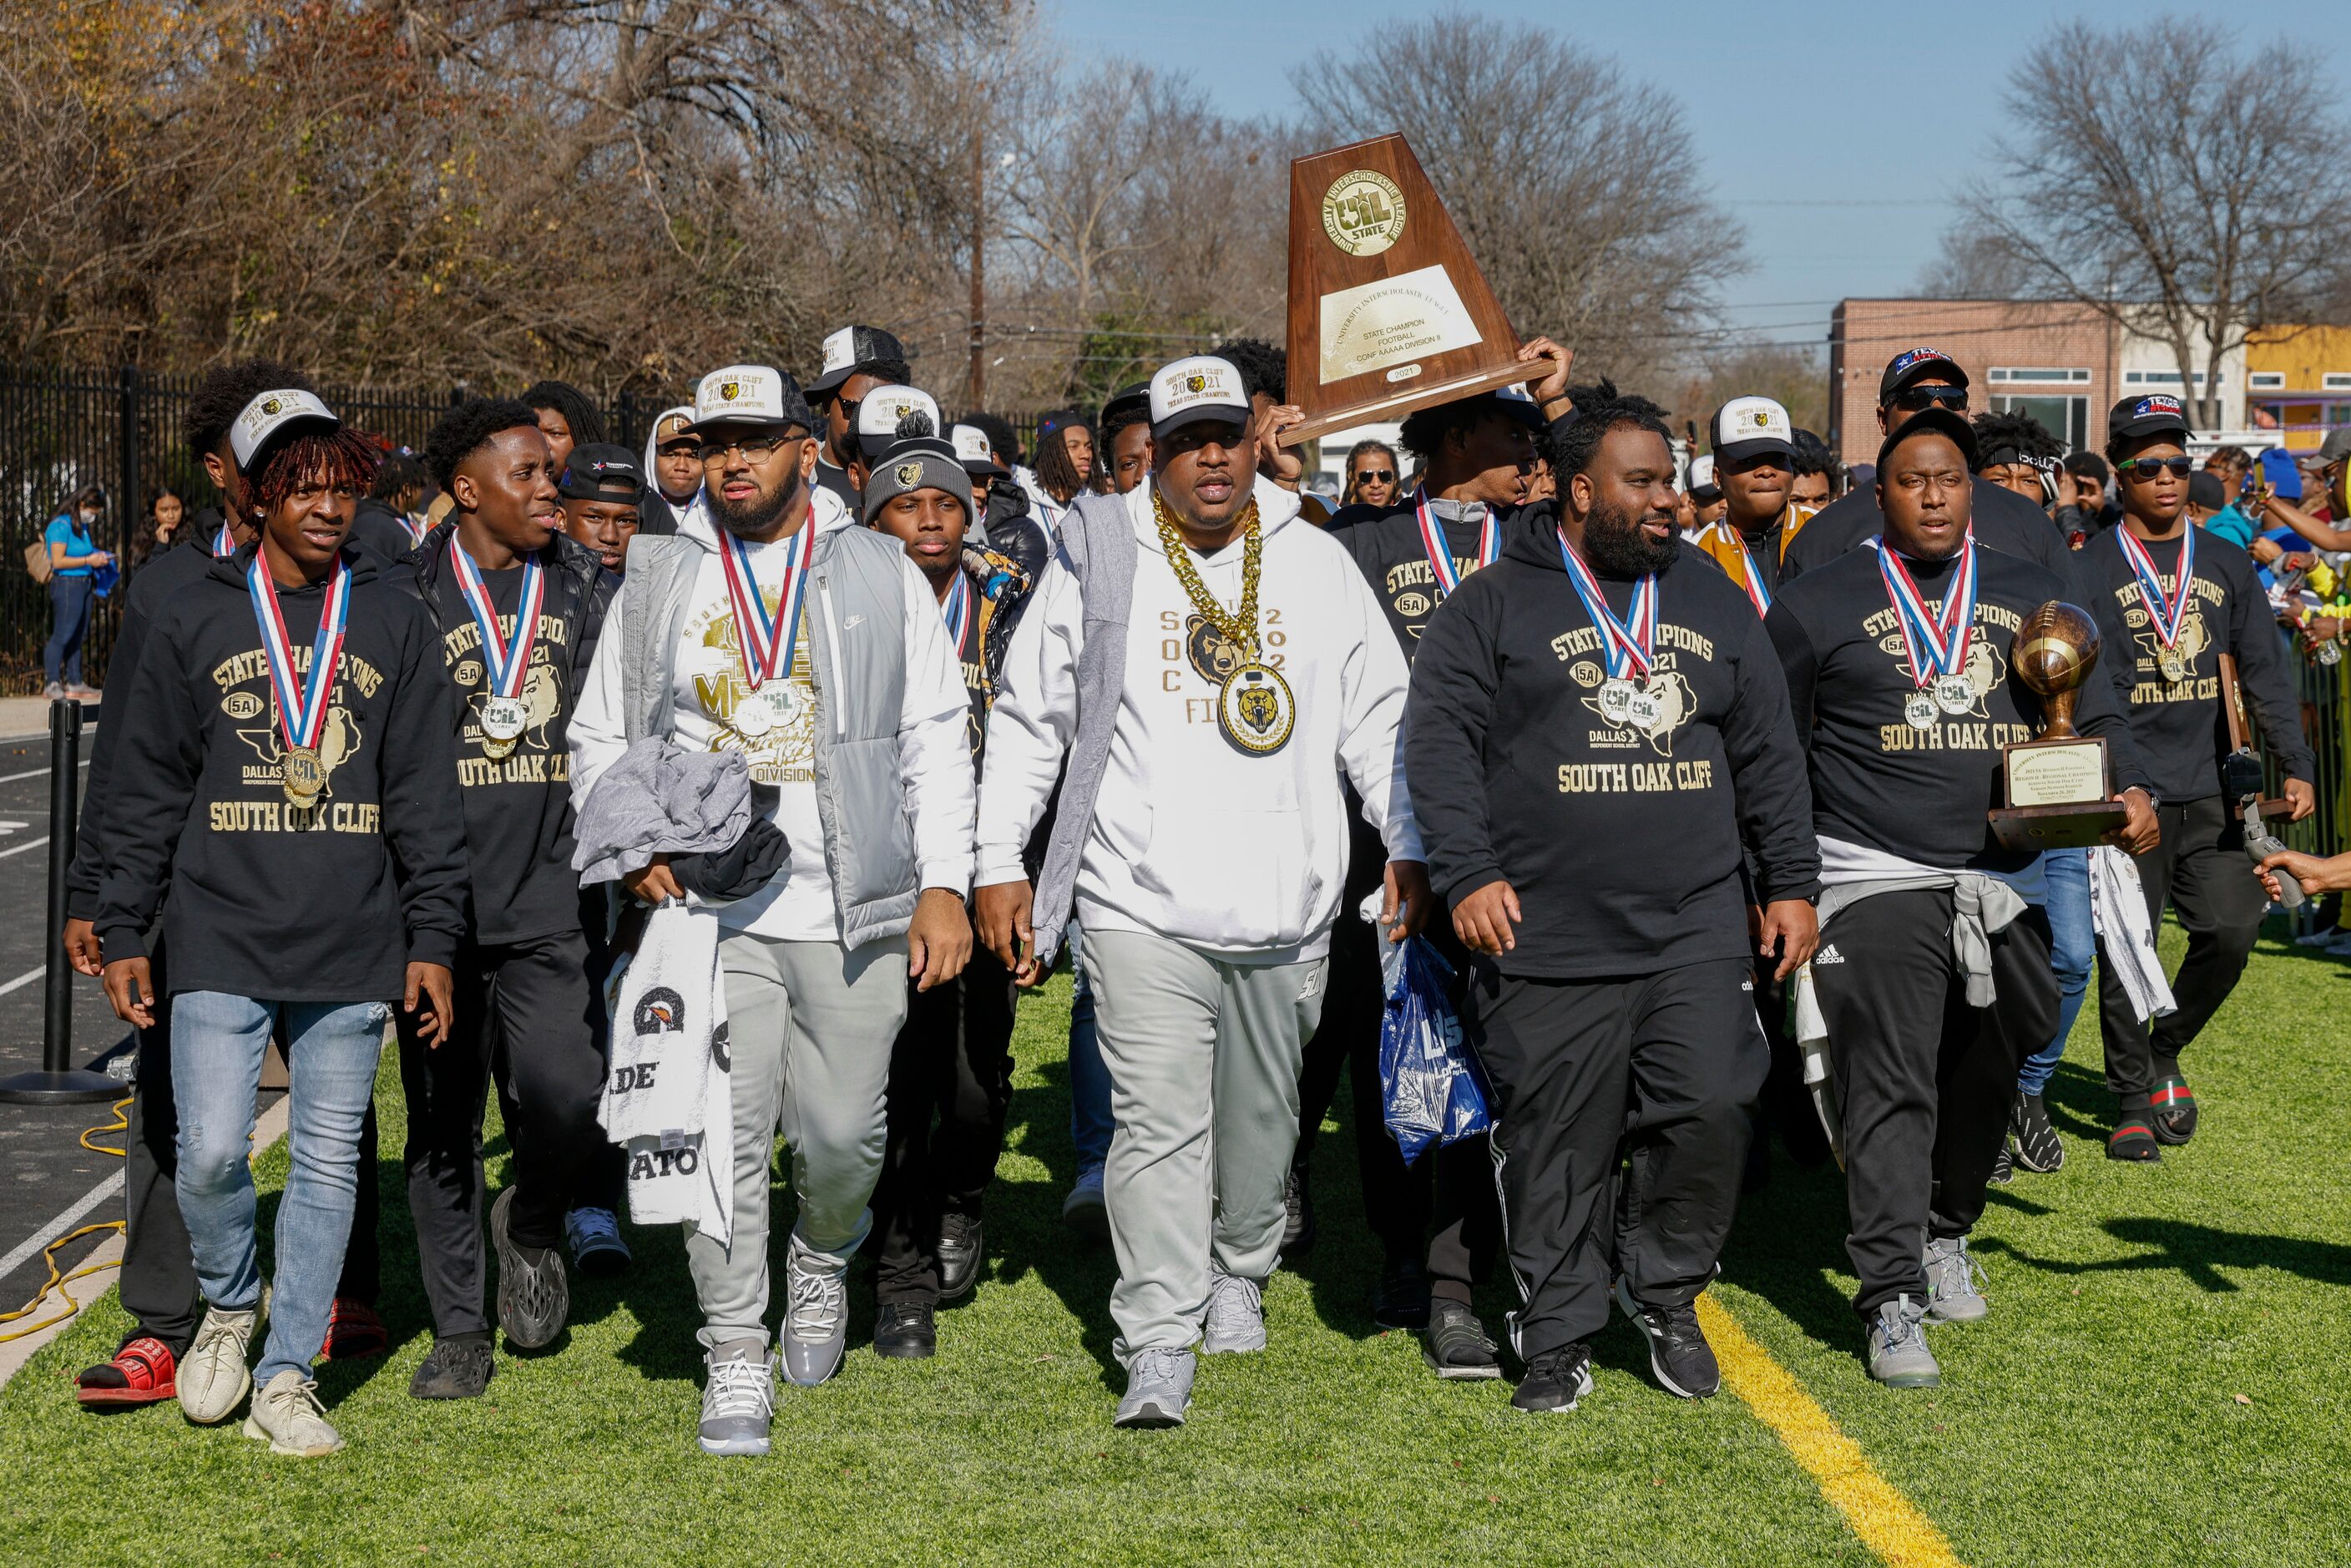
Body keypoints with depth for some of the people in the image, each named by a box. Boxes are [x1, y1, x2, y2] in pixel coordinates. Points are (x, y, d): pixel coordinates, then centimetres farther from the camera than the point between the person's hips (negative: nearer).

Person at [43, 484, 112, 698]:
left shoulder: (82, 527, 15)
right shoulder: (62, 525, -10)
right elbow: (58, 561, -16)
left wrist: (99, 558, 6)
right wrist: (88, 561, -13)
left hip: (84, 584, 9)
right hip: (66, 584, -9)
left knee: (78, 637, 11)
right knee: (62, 635, -8)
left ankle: (74, 683, 16)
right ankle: (52, 684, -5)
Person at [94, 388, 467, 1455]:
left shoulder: (392, 621, 7)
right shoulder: (195, 619, 4)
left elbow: (424, 793, 7)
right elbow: (147, 787, 7)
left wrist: (433, 938, 3)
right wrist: (124, 934, 3)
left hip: (355, 949, 1)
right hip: (221, 940, -1)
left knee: (328, 1158, 5)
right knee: (211, 1152, -9)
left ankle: (286, 1376, 16)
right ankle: (230, 1305, 21)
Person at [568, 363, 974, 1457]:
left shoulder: (881, 576, 8)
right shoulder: (655, 582, 10)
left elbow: (934, 742, 7)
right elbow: (597, 739, 15)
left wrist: (944, 885, -2)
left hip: (854, 913, 0)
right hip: (709, 910, 0)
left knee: (841, 1133, 2)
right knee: (724, 1131, -5)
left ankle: (821, 1256, 36)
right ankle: (735, 1360, 8)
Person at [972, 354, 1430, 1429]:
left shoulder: (1318, 564, 8)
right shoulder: (1097, 561, 3)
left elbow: (1377, 718, 13)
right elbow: (1027, 720, 6)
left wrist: (1410, 845, 7)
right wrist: (1000, 863, 2)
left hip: (1287, 905, 3)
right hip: (1143, 905, -3)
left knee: (1262, 1117, 15)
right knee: (1159, 1122, -10)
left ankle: (1239, 1277, 38)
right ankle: (1157, 1353, -7)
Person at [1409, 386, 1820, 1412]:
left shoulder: (1712, 599, 16)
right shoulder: (1495, 604, 3)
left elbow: (1769, 751, 18)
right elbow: (1440, 744, -2)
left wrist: (1792, 882, 13)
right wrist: (1467, 875, -12)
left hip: (1699, 930, 3)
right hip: (1548, 939, -3)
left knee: (1713, 1108, -7)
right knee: (1557, 1145, 1)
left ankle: (1663, 1290, 17)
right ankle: (1558, 1339, 15)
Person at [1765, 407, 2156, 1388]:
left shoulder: (2030, 597, 12)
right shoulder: (1820, 604, 2)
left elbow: (2093, 717, 13)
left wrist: (2128, 793, -7)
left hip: (2006, 882, 4)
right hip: (1874, 879, -4)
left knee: (1986, 1076, 15)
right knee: (1890, 1086, -11)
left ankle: (1947, 1235, 37)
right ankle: (1892, 1300, -10)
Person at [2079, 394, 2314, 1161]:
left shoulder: (2226, 564, 11)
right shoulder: (2090, 569, -1)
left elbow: (2265, 670, 8)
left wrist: (2295, 766, -3)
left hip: (2210, 789, 4)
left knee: (2231, 931, -3)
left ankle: (2165, 1050, 22)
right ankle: (2132, 1102, 10)